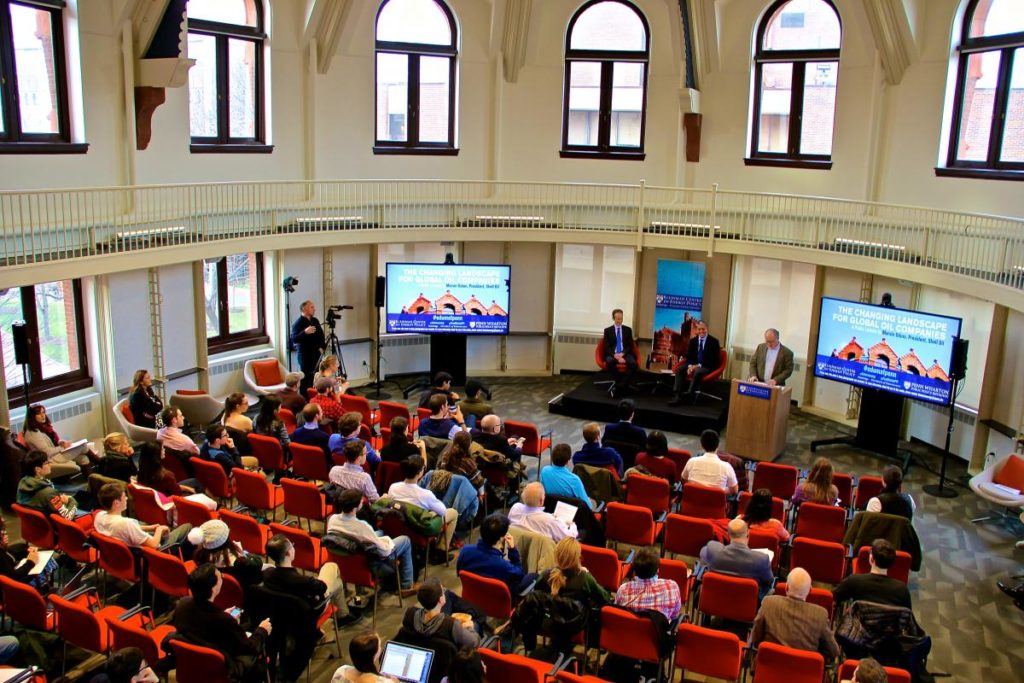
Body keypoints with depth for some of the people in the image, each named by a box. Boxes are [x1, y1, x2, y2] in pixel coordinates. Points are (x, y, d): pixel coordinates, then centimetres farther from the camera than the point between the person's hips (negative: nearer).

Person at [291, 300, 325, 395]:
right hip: (306, 356, -6)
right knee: (306, 380, -6)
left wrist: (322, 347, 5)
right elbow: (294, 339, -20)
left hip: (316, 354, 7)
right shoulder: (298, 323, -10)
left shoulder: (315, 321, 12)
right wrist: (305, 332, -33)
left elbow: (321, 335, 20)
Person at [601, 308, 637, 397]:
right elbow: (607, 347, 0)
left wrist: (622, 354, -12)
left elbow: (630, 346, 8)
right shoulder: (607, 330, 9)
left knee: (633, 363, -32)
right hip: (612, 354, -1)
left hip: (625, 354, 1)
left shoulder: (628, 329, 14)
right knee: (609, 361, -38)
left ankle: (619, 387, -31)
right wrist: (616, 356, -18)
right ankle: (620, 384, -26)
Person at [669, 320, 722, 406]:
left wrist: (699, 365, -21)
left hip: (707, 367, -5)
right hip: (694, 365, 5)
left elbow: (714, 360, -12)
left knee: (697, 372, -38)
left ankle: (688, 395, -35)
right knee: (679, 369, -20)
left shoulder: (714, 342, -5)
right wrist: (690, 366, -14)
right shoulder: (693, 341, 11)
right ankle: (678, 396, -29)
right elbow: (688, 356, 9)